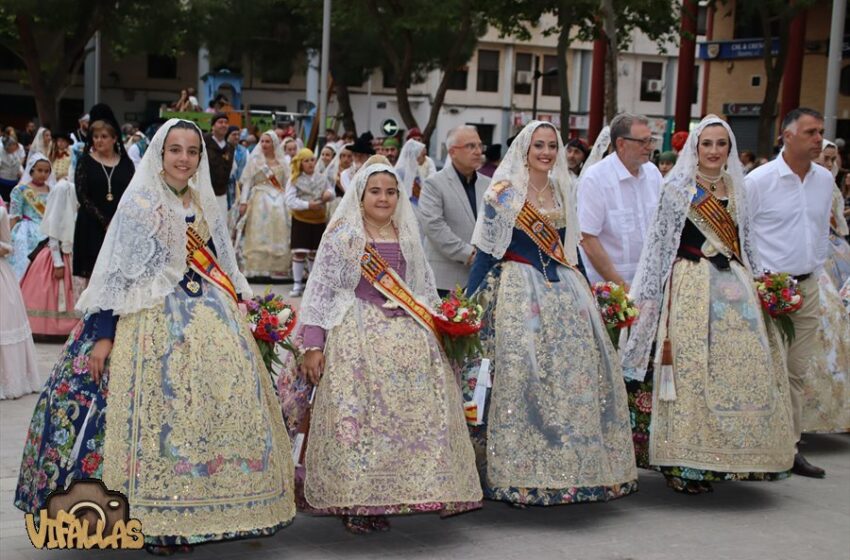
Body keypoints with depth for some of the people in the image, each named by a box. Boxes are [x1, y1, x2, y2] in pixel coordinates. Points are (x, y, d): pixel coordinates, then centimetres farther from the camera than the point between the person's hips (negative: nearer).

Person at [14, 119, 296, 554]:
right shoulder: (138, 204, -4)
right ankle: (157, 523, 0)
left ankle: (193, 514, 11)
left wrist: (237, 314, 18)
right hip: (155, 323, -6)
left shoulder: (205, 206, 14)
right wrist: (103, 334, -14)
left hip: (210, 322, 6)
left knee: (217, 409, 1)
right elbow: (116, 273, -8)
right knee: (159, 413, -9)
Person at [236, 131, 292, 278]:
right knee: (259, 234, -5)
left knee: (278, 235, 1)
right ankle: (256, 268, -3)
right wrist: (243, 201, -8)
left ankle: (277, 267, 7)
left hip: (279, 202, 3)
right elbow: (247, 182, 1)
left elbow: (287, 184, 11)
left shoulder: (281, 161, 11)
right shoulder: (255, 159, 4)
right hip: (260, 200, -3)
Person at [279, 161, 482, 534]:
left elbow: (424, 289, 22)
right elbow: (320, 290, -3)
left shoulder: (407, 238, 16)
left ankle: (384, 499, 9)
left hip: (407, 335, 5)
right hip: (356, 335, -5)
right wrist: (313, 345, -9)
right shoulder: (341, 236, 1)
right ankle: (354, 502, 1)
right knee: (356, 417, -8)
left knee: (413, 413, -1)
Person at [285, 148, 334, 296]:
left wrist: (329, 193, -10)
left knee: (315, 252, 12)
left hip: (319, 220, 4)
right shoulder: (294, 180, -5)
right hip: (301, 220, -4)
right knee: (299, 252, -7)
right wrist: (308, 204, -24)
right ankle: (297, 284, 0)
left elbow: (332, 193, 15)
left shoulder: (321, 178, 7)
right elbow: (290, 201, -13)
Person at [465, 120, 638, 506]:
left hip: (563, 290, 6)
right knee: (520, 370, -9)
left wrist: (587, 291, 18)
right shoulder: (504, 192, -2)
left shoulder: (564, 192, 13)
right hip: (518, 291, -5)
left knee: (574, 369, 4)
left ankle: (576, 466, 15)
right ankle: (522, 473, -1)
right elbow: (486, 251, -4)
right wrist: (469, 303, -8)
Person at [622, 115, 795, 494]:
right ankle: (685, 464, 1)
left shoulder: (736, 189, 15)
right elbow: (660, 243, -2)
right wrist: (649, 296, -5)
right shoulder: (678, 189, -1)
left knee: (739, 368, 2)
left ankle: (722, 458, 13)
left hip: (734, 289, 6)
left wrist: (758, 285, 15)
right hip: (691, 289, -5)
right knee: (689, 370, -6)